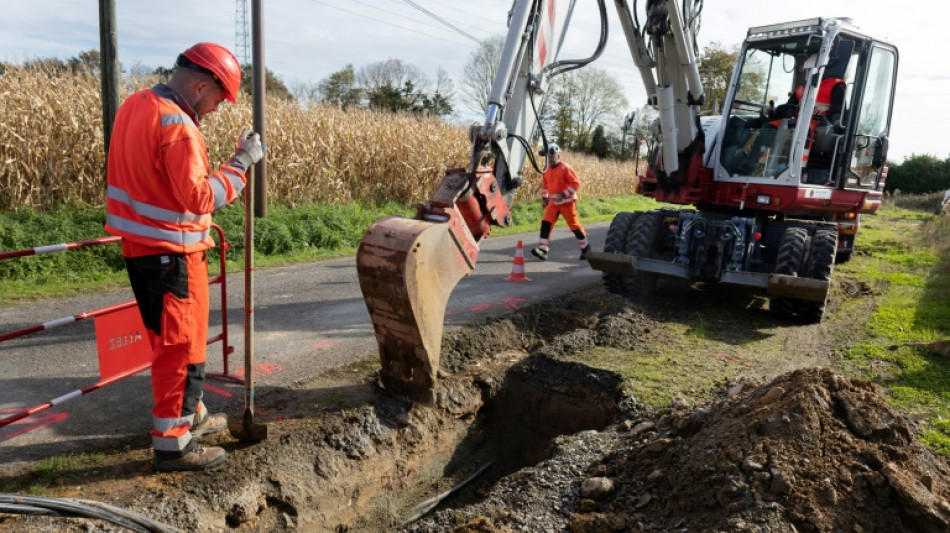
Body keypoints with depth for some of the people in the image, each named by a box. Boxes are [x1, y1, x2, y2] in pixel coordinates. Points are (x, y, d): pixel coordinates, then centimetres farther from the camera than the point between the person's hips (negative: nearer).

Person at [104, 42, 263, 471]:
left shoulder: (135, 105, 8)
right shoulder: (177, 126, -22)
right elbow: (200, 198, -25)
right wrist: (241, 162, -18)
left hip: (141, 244, 10)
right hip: (170, 253, -10)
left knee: (171, 339, 20)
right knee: (180, 344, 1)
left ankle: (190, 414, 36)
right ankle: (172, 443, 12)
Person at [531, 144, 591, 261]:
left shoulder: (565, 168, -14)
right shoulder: (547, 170, 7)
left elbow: (576, 183, -17)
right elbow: (545, 185, 23)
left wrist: (563, 195, -23)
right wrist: (544, 197, 11)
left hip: (567, 202, -6)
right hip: (553, 203, 6)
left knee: (574, 225, 3)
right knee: (546, 223, -10)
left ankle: (586, 248, 23)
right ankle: (543, 250, -13)